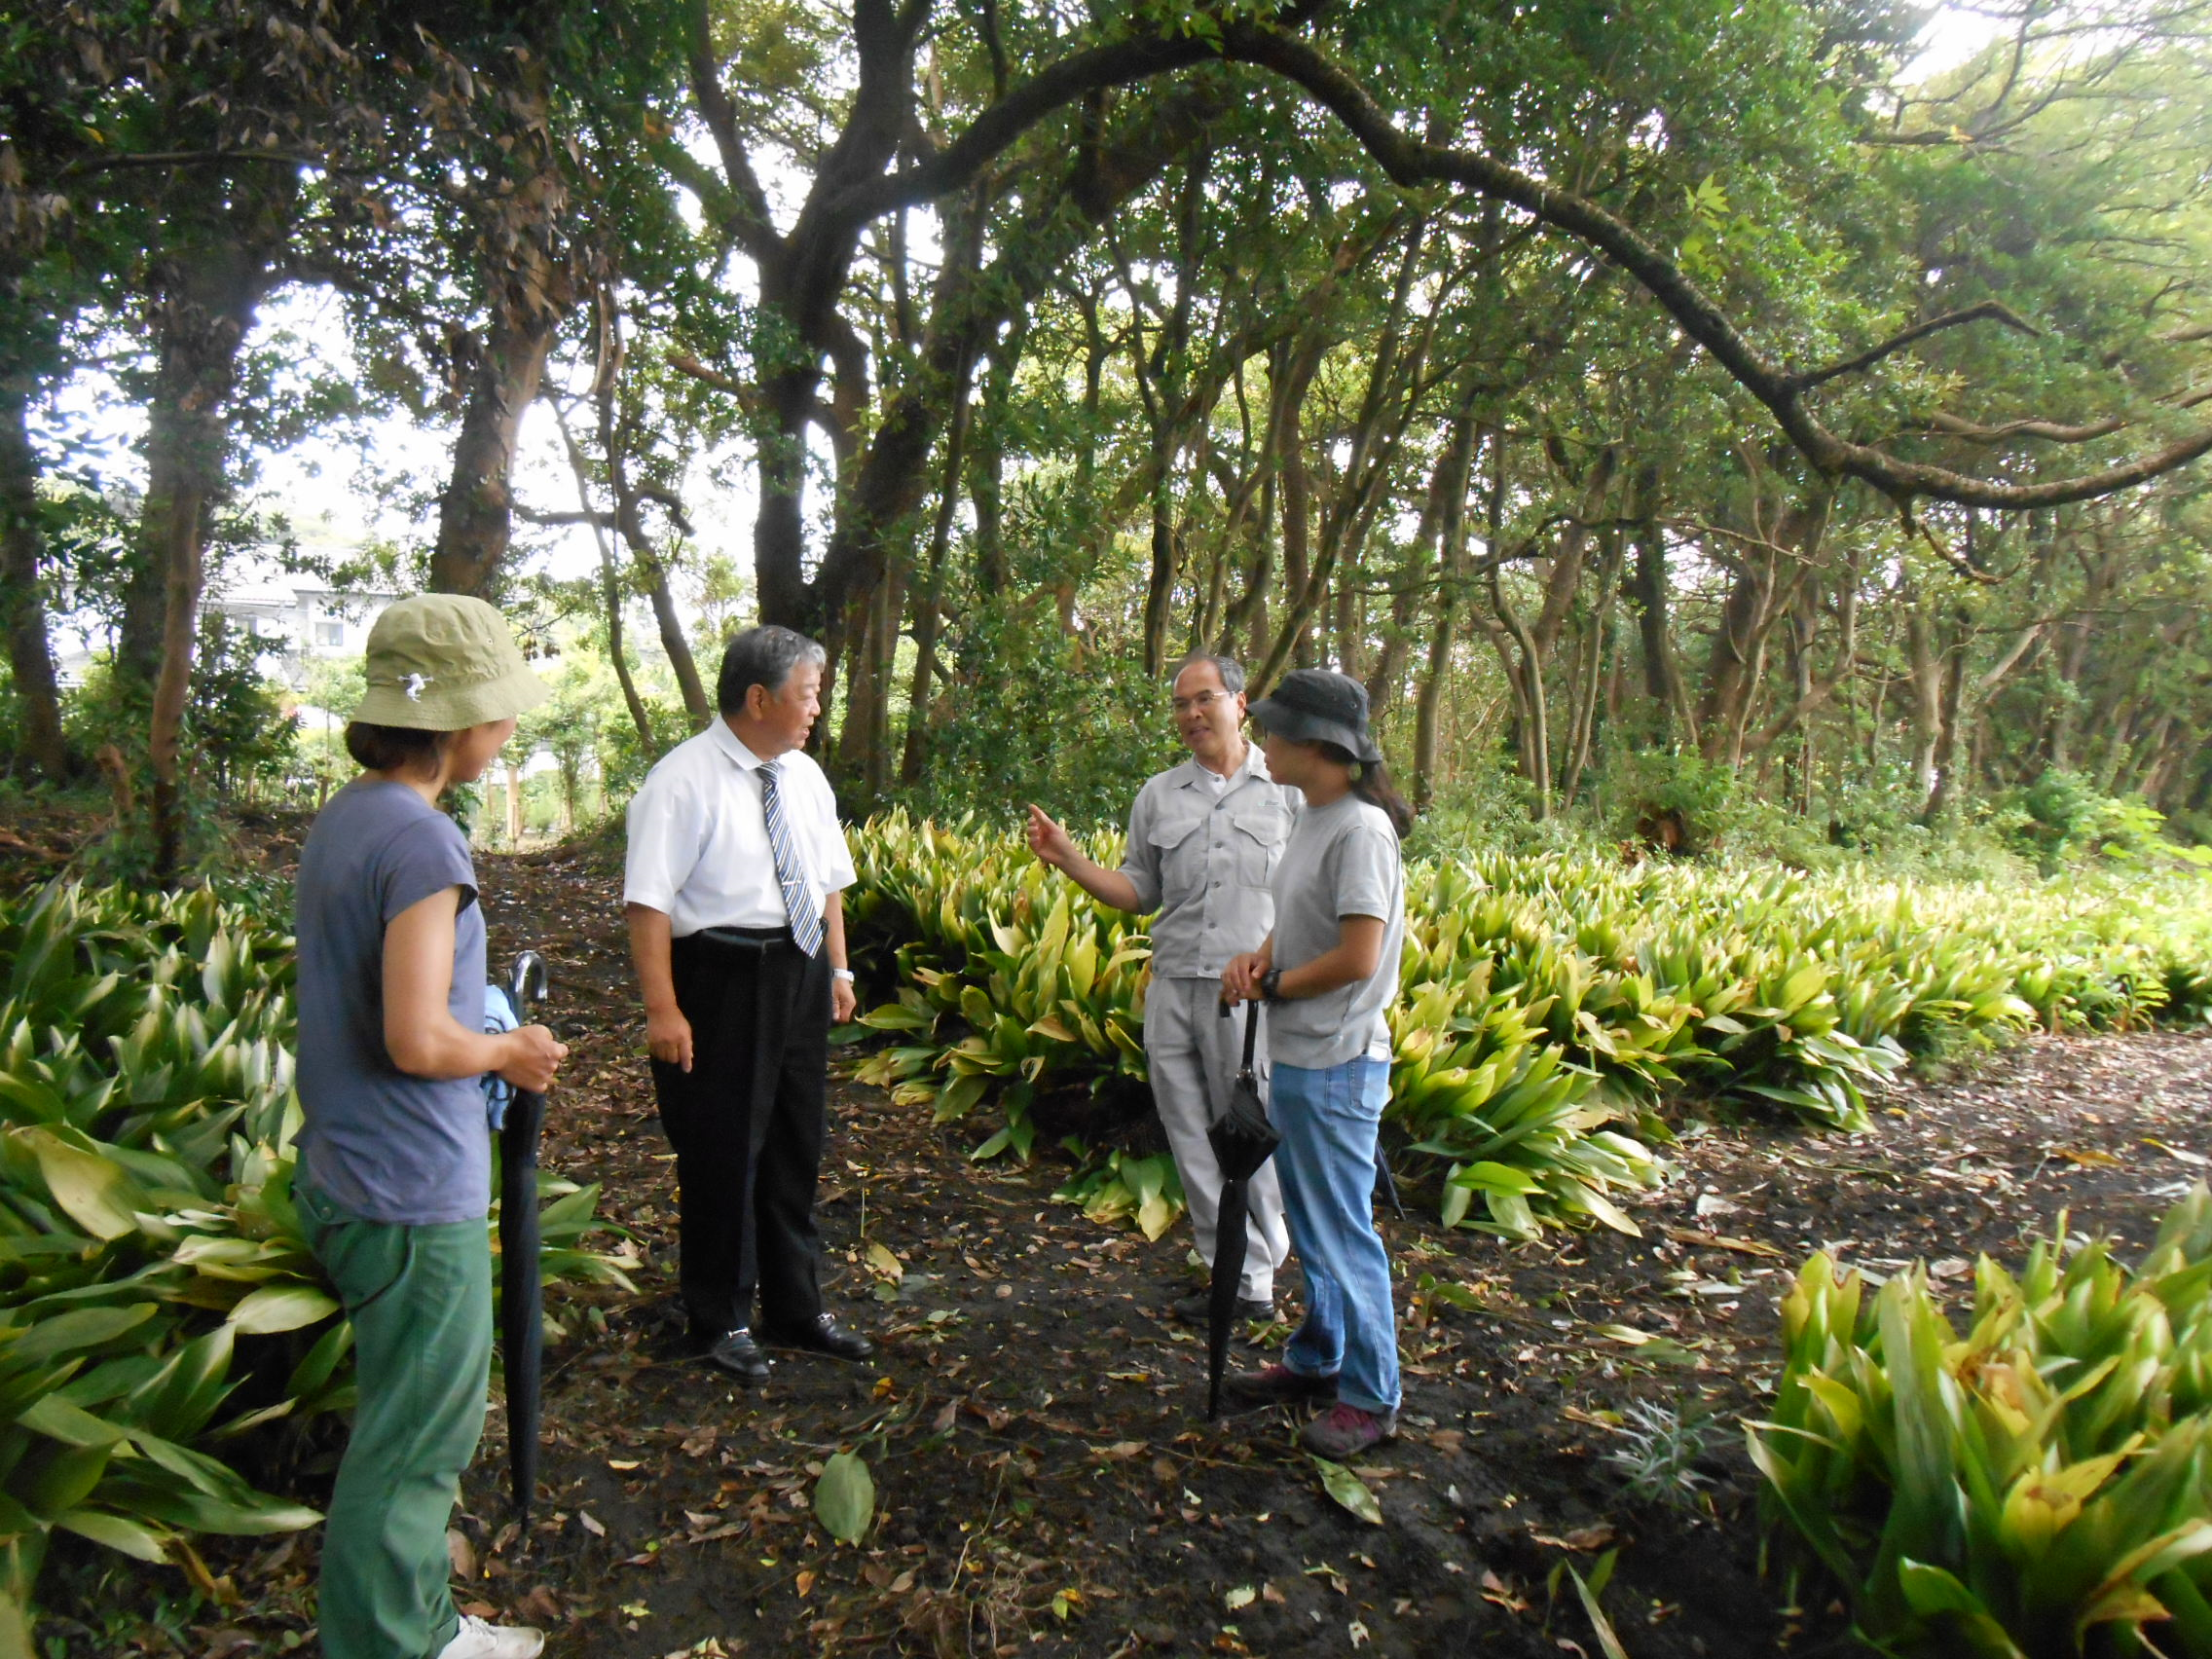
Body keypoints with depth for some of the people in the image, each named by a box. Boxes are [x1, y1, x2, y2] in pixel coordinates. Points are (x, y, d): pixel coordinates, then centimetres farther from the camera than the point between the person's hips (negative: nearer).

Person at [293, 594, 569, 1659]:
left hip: (346, 1177, 10)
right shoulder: (421, 841, -23)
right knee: (413, 1445, 7)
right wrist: (508, 1051, -9)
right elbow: (417, 1041, -26)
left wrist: (484, 1037, 10)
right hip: (412, 1199, -10)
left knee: (412, 1426, 23)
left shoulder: (340, 820, 6)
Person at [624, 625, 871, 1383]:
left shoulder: (805, 777, 7)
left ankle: (795, 1310, 35)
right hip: (720, 979, -7)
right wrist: (663, 1010, -22)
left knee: (795, 1149, 17)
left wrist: (838, 968, 11)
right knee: (722, 1156, 5)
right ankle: (721, 1324, 27)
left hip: (799, 977, 7)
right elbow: (648, 902, -19)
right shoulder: (684, 780, -15)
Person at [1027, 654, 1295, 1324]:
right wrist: (1066, 858, 1)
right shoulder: (1158, 795, 11)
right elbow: (1138, 892, 12)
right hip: (1173, 988, 4)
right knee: (1192, 1143, 8)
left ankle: (1255, 1282, 18)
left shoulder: (1287, 789, 3)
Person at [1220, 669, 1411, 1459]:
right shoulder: (1312, 819, 9)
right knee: (1311, 1225, 22)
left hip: (1336, 1067, -10)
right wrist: (1259, 956, -3)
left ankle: (1371, 1396, 19)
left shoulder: (1360, 829, -20)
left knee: (1343, 1232, 3)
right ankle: (1316, 1360, 39)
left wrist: (1270, 987, -12)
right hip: (1296, 1058, 10)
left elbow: (1357, 958, -24)